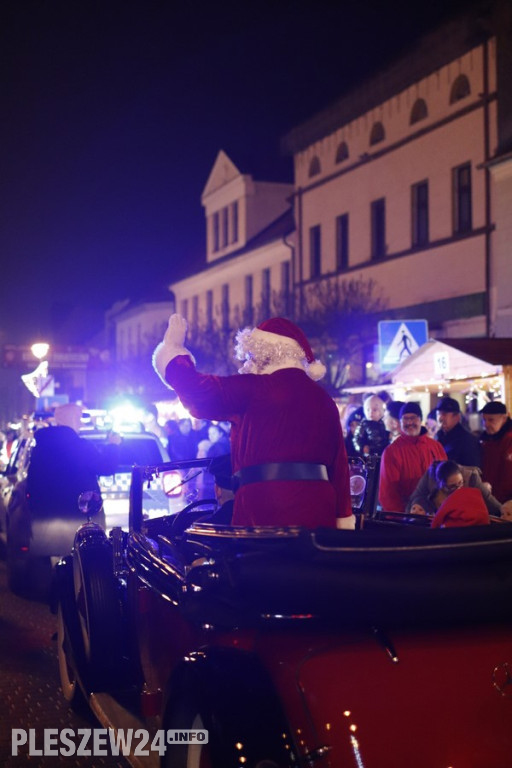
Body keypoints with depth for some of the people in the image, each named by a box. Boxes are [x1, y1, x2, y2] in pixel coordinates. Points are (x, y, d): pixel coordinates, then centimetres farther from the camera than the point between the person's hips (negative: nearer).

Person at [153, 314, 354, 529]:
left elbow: (198, 391, -5)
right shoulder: (325, 401, 15)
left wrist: (173, 348, 12)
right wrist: (343, 521, 16)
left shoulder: (256, 389, -5)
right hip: (318, 509, 6)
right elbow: (340, 466, 13)